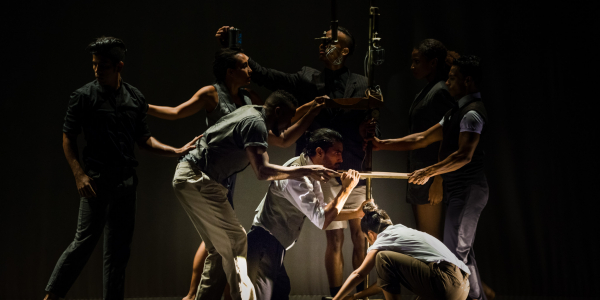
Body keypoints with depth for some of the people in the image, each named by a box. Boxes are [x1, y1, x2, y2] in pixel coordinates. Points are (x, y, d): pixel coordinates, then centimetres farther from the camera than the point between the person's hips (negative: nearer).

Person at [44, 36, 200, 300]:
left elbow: (143, 139, 15)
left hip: (126, 180, 4)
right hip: (96, 180, -4)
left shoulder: (135, 98, 9)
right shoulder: (83, 97, -1)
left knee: (119, 249, 6)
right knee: (85, 240, -8)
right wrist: (79, 174, -11)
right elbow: (68, 138, 0)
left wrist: (176, 151, 4)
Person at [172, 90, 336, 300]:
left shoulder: (252, 111, 16)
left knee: (220, 249, 11)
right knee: (236, 244, -12)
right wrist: (307, 171, -23)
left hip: (188, 178, 10)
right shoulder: (255, 123, -15)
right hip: (197, 180, -10)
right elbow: (263, 171, -26)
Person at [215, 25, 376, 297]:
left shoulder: (361, 85, 4)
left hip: (354, 173, 1)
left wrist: (369, 132, -22)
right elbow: (267, 76, -3)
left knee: (360, 236, 5)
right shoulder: (308, 80, 5)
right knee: (335, 239, -2)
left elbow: (368, 126, 2)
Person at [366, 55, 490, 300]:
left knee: (456, 251, -10)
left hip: (468, 191, -11)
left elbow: (464, 155, -27)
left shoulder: (472, 113, -15)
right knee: (463, 251, 15)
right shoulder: (457, 112, 19)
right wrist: (383, 144, 14)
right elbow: (422, 139, 19)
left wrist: (429, 171, -32)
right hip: (459, 191, 11)